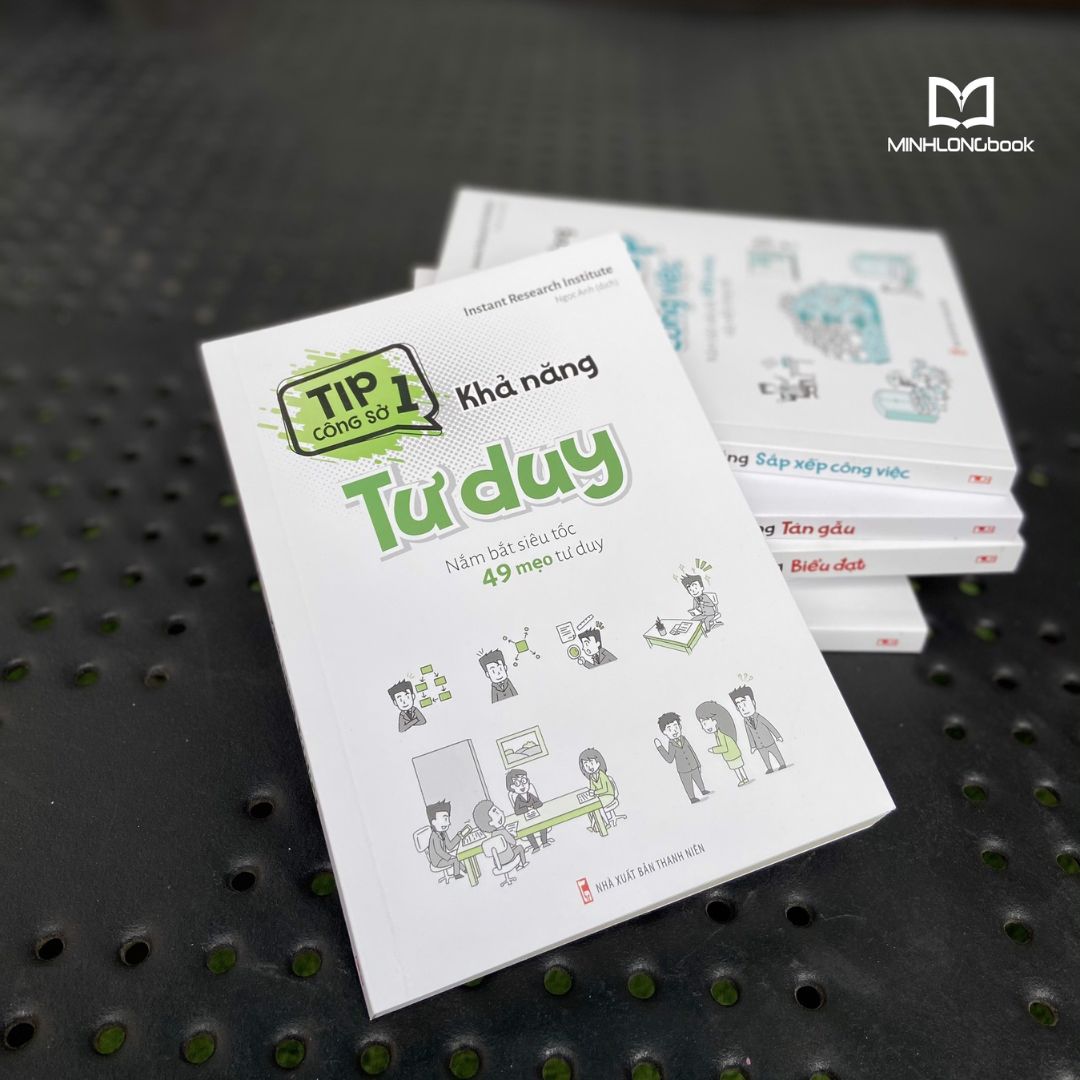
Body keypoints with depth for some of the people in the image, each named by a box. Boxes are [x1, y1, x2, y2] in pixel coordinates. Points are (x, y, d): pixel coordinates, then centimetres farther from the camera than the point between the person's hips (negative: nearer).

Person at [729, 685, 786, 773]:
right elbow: (750, 735, 3)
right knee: (765, 758, 15)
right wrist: (752, 746, 9)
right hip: (760, 747, 4)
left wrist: (778, 736, -1)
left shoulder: (759, 718, -21)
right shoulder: (746, 721, -9)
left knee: (776, 753, 14)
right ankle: (769, 768, 34)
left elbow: (770, 726, -10)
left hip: (769, 743, -4)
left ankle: (783, 764, 34)